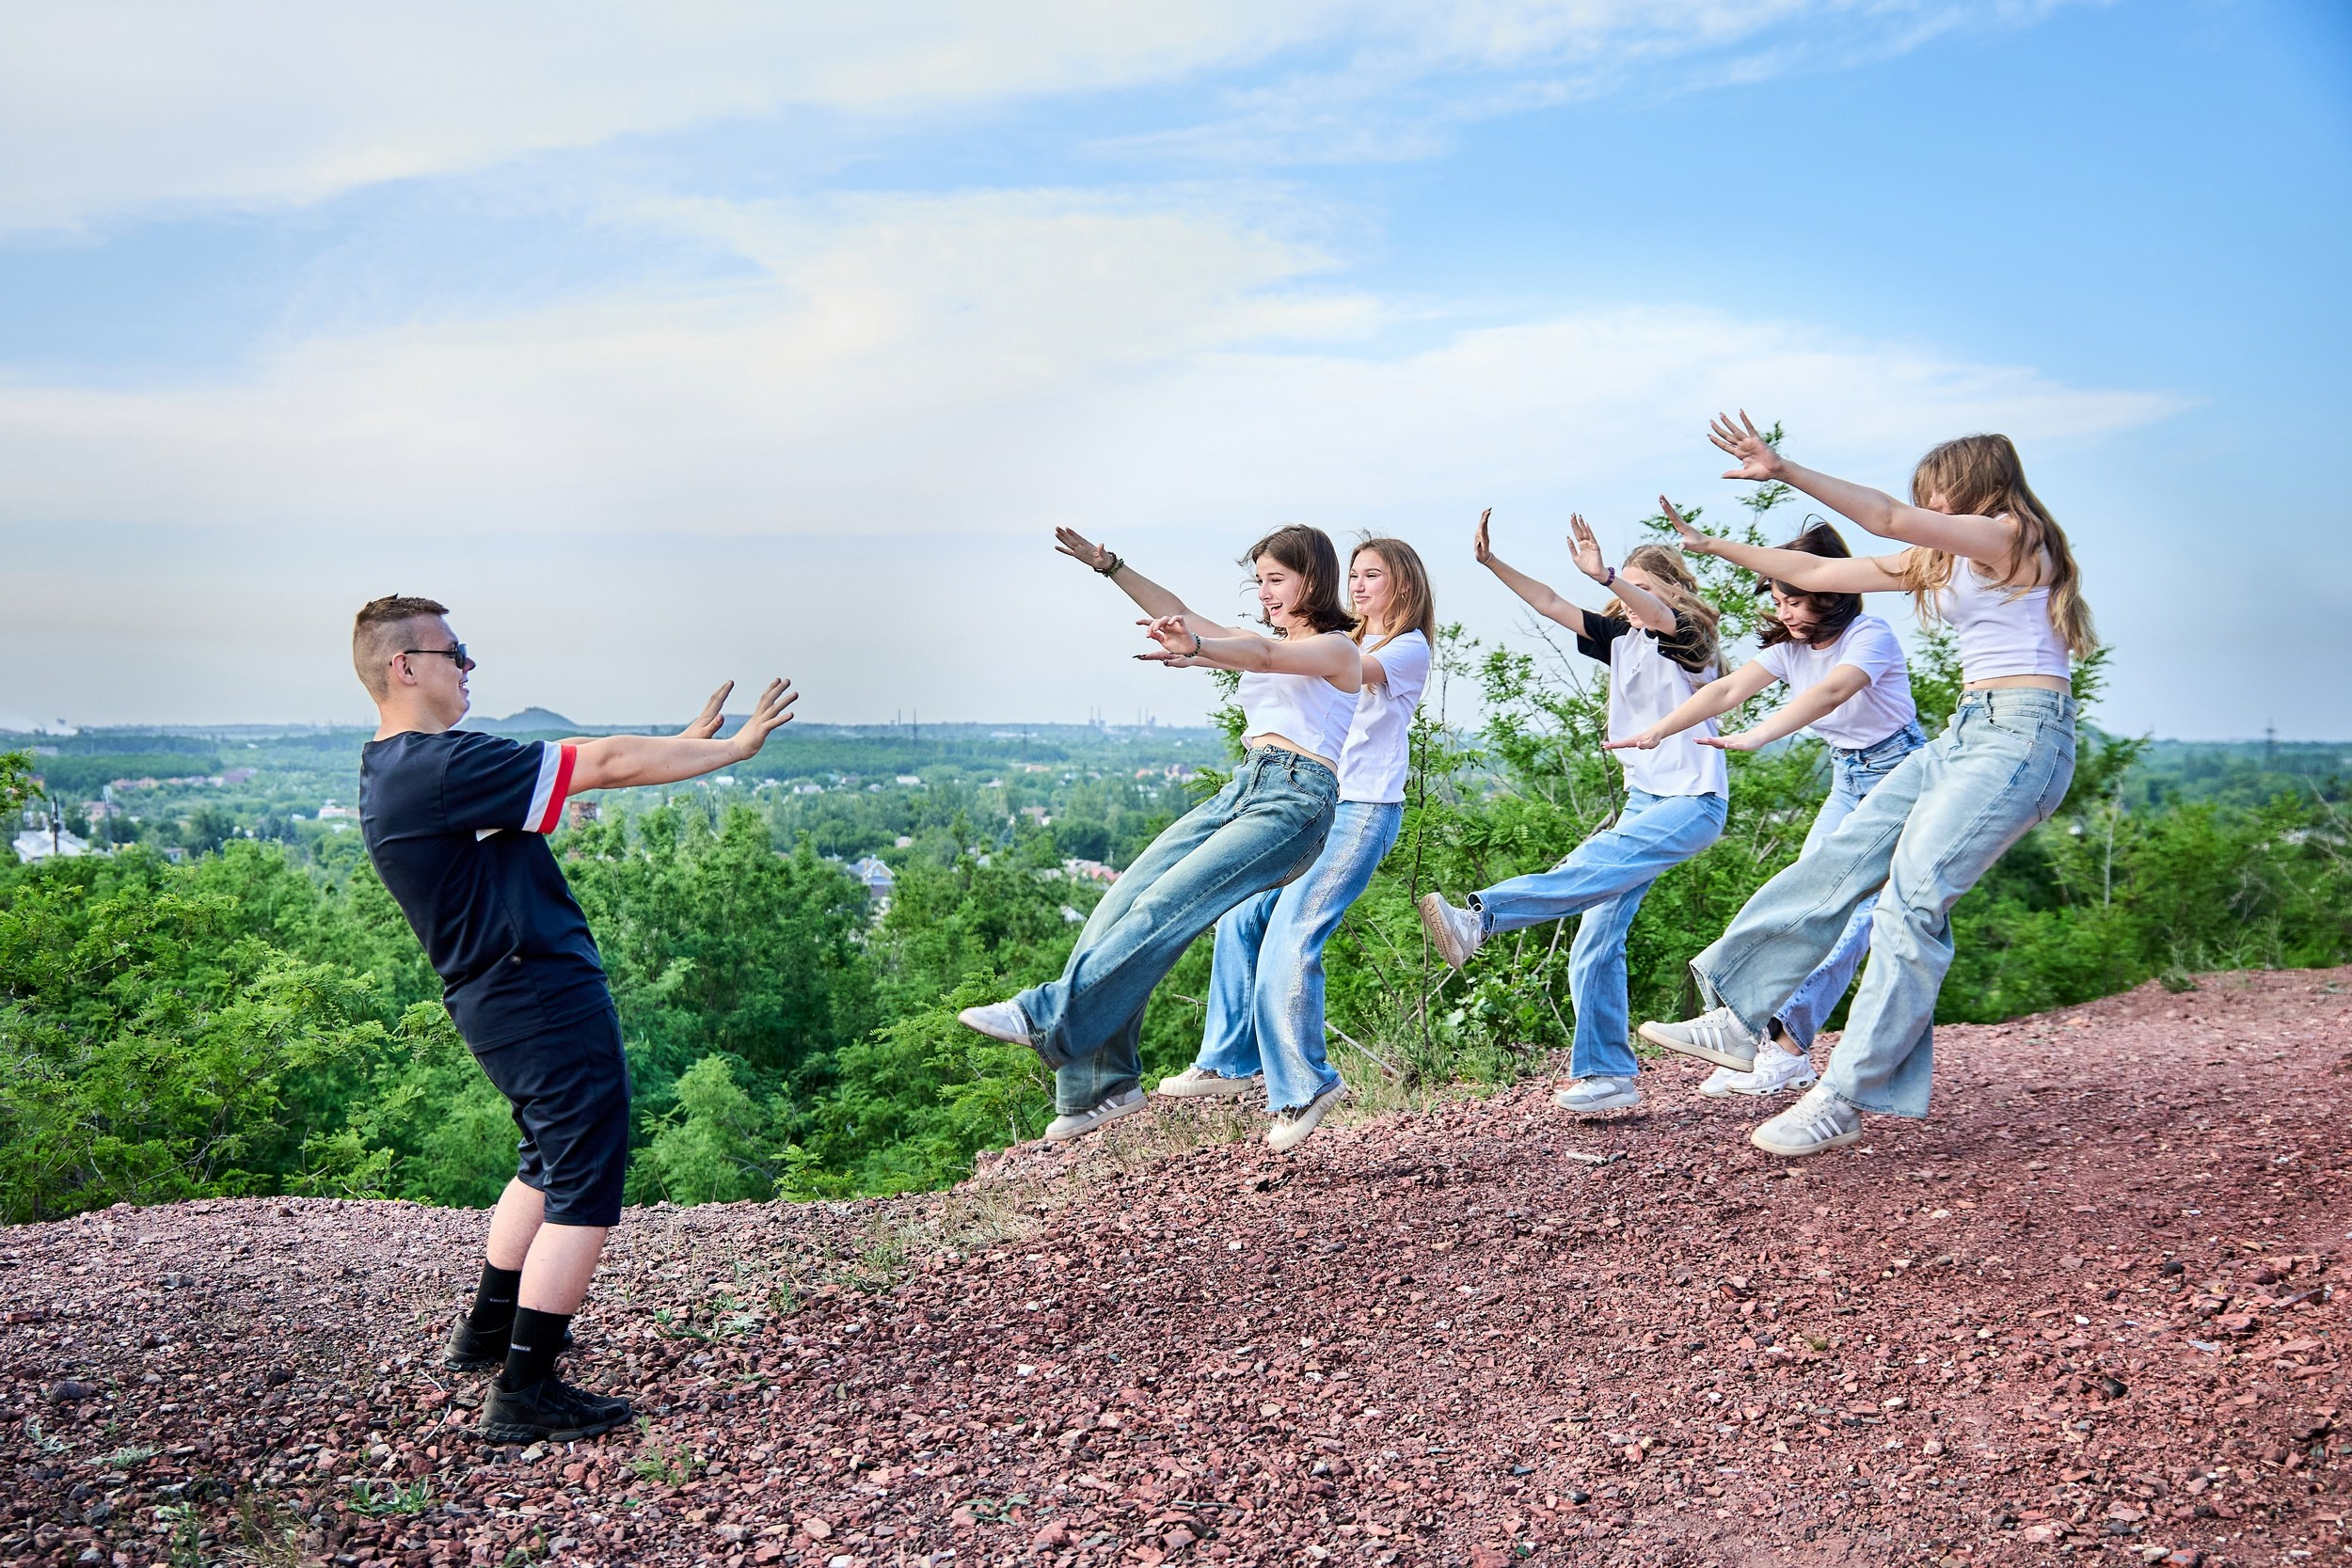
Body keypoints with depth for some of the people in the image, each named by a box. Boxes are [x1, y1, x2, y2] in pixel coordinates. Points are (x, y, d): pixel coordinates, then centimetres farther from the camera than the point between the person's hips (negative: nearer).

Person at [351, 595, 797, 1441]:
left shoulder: (396, 770, 9)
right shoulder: (442, 768, -23)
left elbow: (570, 770, 14)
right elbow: (603, 763, -20)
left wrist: (681, 743, 16)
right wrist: (731, 748, -11)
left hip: (498, 999, 11)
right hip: (545, 1002, -11)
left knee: (552, 1163, 27)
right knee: (584, 1191, -2)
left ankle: (487, 1331, 39)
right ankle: (524, 1394, 4)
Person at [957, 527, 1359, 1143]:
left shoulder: (1338, 648, 2)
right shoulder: (1266, 643, 27)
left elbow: (1264, 655, -19)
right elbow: (1180, 614, 30)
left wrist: (1196, 647, -38)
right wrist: (1109, 565, 22)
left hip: (1296, 800, -8)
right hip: (1241, 788, 8)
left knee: (1164, 908, -25)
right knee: (1121, 905, -9)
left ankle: (1050, 1019, -33)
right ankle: (1104, 1085, -11)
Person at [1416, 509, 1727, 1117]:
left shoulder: (1687, 638, -7)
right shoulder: (1620, 638, 12)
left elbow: (1658, 614, -30)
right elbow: (1551, 605, 6)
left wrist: (1603, 575, -48)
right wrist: (1492, 562, -8)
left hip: (1693, 802, -7)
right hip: (1642, 800, 7)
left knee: (1591, 870, -32)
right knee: (1597, 940, -4)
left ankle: (1477, 919, -48)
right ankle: (1608, 1075, -2)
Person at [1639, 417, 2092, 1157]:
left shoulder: (2015, 537, -5)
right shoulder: (1940, 563, 20)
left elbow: (1889, 517, -17)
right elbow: (1818, 574, 21)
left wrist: (1786, 471, -23)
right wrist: (1716, 547, 21)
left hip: (2022, 734, -9)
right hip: (1965, 733, 9)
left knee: (1911, 896, -17)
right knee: (1836, 861, 0)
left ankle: (1846, 1098, -16)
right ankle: (1737, 1020, 5)